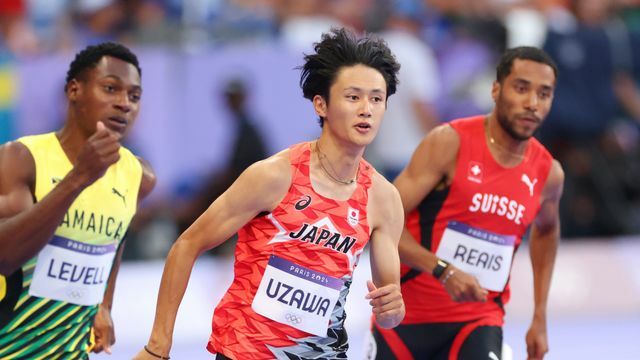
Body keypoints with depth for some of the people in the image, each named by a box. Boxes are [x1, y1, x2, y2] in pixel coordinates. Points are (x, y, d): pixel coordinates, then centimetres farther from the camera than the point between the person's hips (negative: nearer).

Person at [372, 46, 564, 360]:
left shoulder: (547, 173, 0)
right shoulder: (450, 143, -14)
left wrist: (540, 317, 19)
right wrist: (443, 270, -30)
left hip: (478, 321, 2)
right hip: (408, 316, -2)